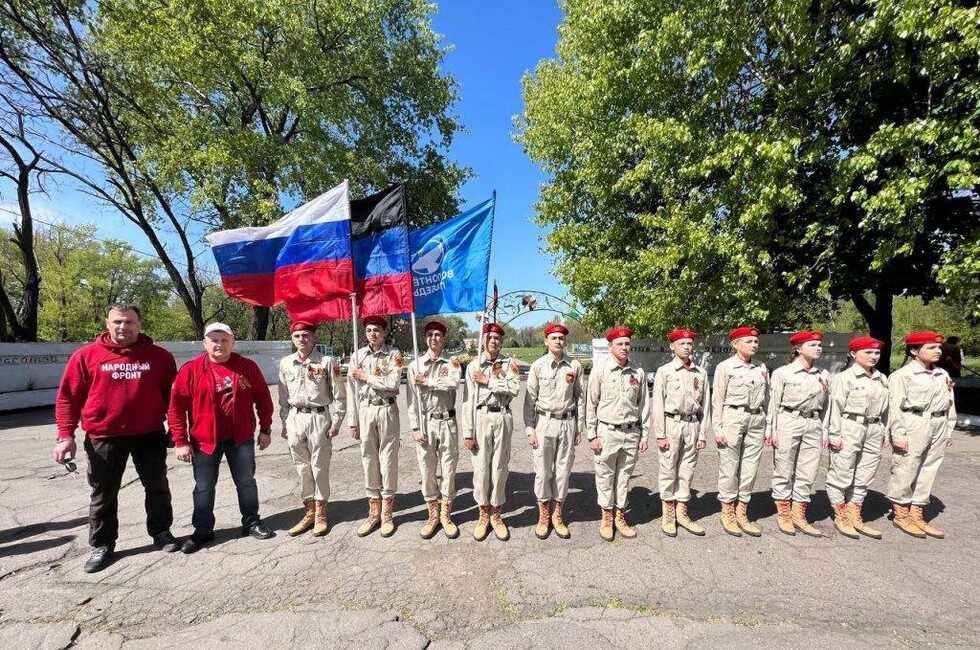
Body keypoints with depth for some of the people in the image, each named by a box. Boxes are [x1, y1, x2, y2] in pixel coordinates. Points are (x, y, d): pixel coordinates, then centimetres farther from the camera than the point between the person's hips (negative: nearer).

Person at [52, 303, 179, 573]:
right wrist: (65, 435, -7)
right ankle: (102, 545, 28)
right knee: (103, 494, 12)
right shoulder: (87, 355, -2)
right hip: (104, 438, 0)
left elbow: (172, 395, 5)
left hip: (150, 435, 1)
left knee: (157, 487, 12)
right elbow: (68, 397, 0)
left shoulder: (159, 356, 0)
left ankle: (161, 532, 29)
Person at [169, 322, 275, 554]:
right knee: (204, 488, 12)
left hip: (241, 438, 1)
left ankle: (251, 522, 29)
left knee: (246, 482, 13)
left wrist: (265, 429, 2)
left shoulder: (248, 367, -3)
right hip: (204, 440, -1)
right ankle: (202, 531, 29)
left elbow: (263, 398, 3)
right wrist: (180, 441, -8)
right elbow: (176, 406, -6)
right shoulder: (190, 370, -8)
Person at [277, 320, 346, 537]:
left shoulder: (327, 362, -7)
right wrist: (284, 423, 10)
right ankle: (309, 512, 27)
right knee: (302, 467, 12)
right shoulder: (285, 363, 5)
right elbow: (283, 397, 11)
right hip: (295, 419, 4)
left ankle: (321, 513, 21)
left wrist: (336, 422, -8)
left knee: (319, 467, 5)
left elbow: (339, 395, -5)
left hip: (319, 417, -4)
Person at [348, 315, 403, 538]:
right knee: (368, 460, 9)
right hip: (365, 411, 3)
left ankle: (387, 513, 17)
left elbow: (393, 384, -16)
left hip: (387, 411, -3)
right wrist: (353, 421, 4)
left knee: (388, 460, 3)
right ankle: (373, 511, 23)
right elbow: (353, 391, 6)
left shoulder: (394, 354, -4)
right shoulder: (358, 355, 6)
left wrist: (366, 376, -9)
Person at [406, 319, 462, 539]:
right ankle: (433, 514, 24)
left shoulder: (452, 362, 2)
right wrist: (415, 427, -7)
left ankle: (446, 514, 22)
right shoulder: (415, 365, 4)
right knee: (427, 470, 8)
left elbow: (454, 382, -20)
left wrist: (428, 382, -12)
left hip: (447, 422, 0)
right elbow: (412, 399, 0)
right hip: (425, 422, 1)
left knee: (448, 469, 7)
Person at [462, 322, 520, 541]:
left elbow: (514, 389, -12)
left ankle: (496, 515, 24)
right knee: (481, 467, 5)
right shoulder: (473, 366, 4)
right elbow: (468, 400, -1)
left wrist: (488, 381, -11)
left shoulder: (509, 364, 6)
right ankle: (484, 515, 22)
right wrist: (468, 432, -5)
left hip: (503, 418, 1)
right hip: (481, 417, 0)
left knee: (500, 467, 8)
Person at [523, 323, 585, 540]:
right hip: (544, 422, -1)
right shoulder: (537, 366, -2)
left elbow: (581, 398, 6)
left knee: (563, 469, 9)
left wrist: (580, 428, 5)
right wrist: (530, 429, -4)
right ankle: (543, 516, 21)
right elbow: (530, 399, -1)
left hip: (568, 422, 2)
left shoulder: (575, 366, 2)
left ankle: (558, 515, 25)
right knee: (543, 470, 5)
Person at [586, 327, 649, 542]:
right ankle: (607, 518, 23)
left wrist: (645, 435, 7)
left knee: (624, 476, 13)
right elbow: (591, 405, -4)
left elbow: (643, 405, 8)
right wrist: (592, 435, -6)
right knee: (605, 476, 7)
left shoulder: (638, 373, 3)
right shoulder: (600, 371, -6)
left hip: (632, 433, 3)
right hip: (607, 432, -2)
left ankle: (620, 516, 28)